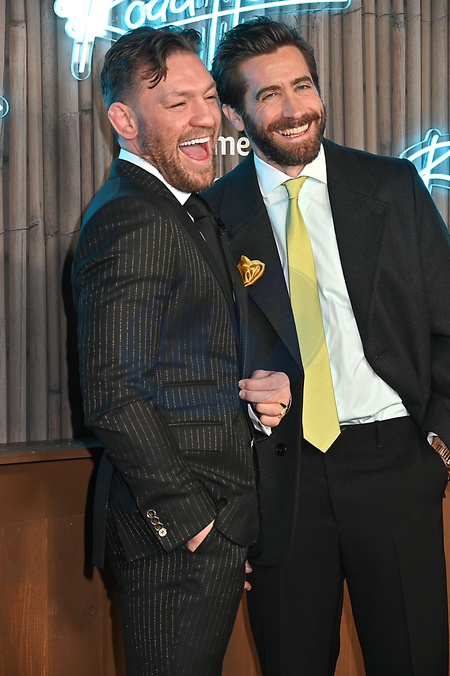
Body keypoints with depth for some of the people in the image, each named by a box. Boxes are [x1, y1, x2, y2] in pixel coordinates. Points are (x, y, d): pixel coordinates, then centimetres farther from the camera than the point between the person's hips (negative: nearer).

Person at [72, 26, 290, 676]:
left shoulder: (190, 212, 15)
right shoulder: (130, 220, -17)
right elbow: (113, 392, -23)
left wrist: (257, 391, 0)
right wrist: (190, 519, -18)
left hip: (213, 522, 10)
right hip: (173, 535, -10)